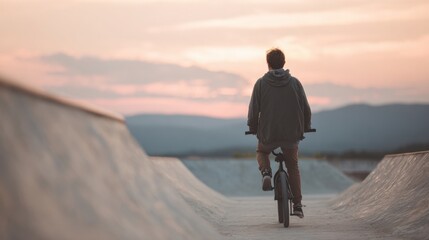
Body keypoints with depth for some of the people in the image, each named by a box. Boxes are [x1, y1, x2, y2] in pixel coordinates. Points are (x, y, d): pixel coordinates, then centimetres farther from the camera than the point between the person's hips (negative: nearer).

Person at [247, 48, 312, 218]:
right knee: (293, 167, 19)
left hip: (268, 134, -1)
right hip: (292, 134, 1)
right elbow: (306, 109, 2)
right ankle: (297, 206, 12)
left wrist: (253, 128, 14)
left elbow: (253, 110, -4)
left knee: (261, 152, 31)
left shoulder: (261, 83, -3)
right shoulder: (294, 82, 0)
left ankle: (266, 173, 0)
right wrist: (306, 127, 19)